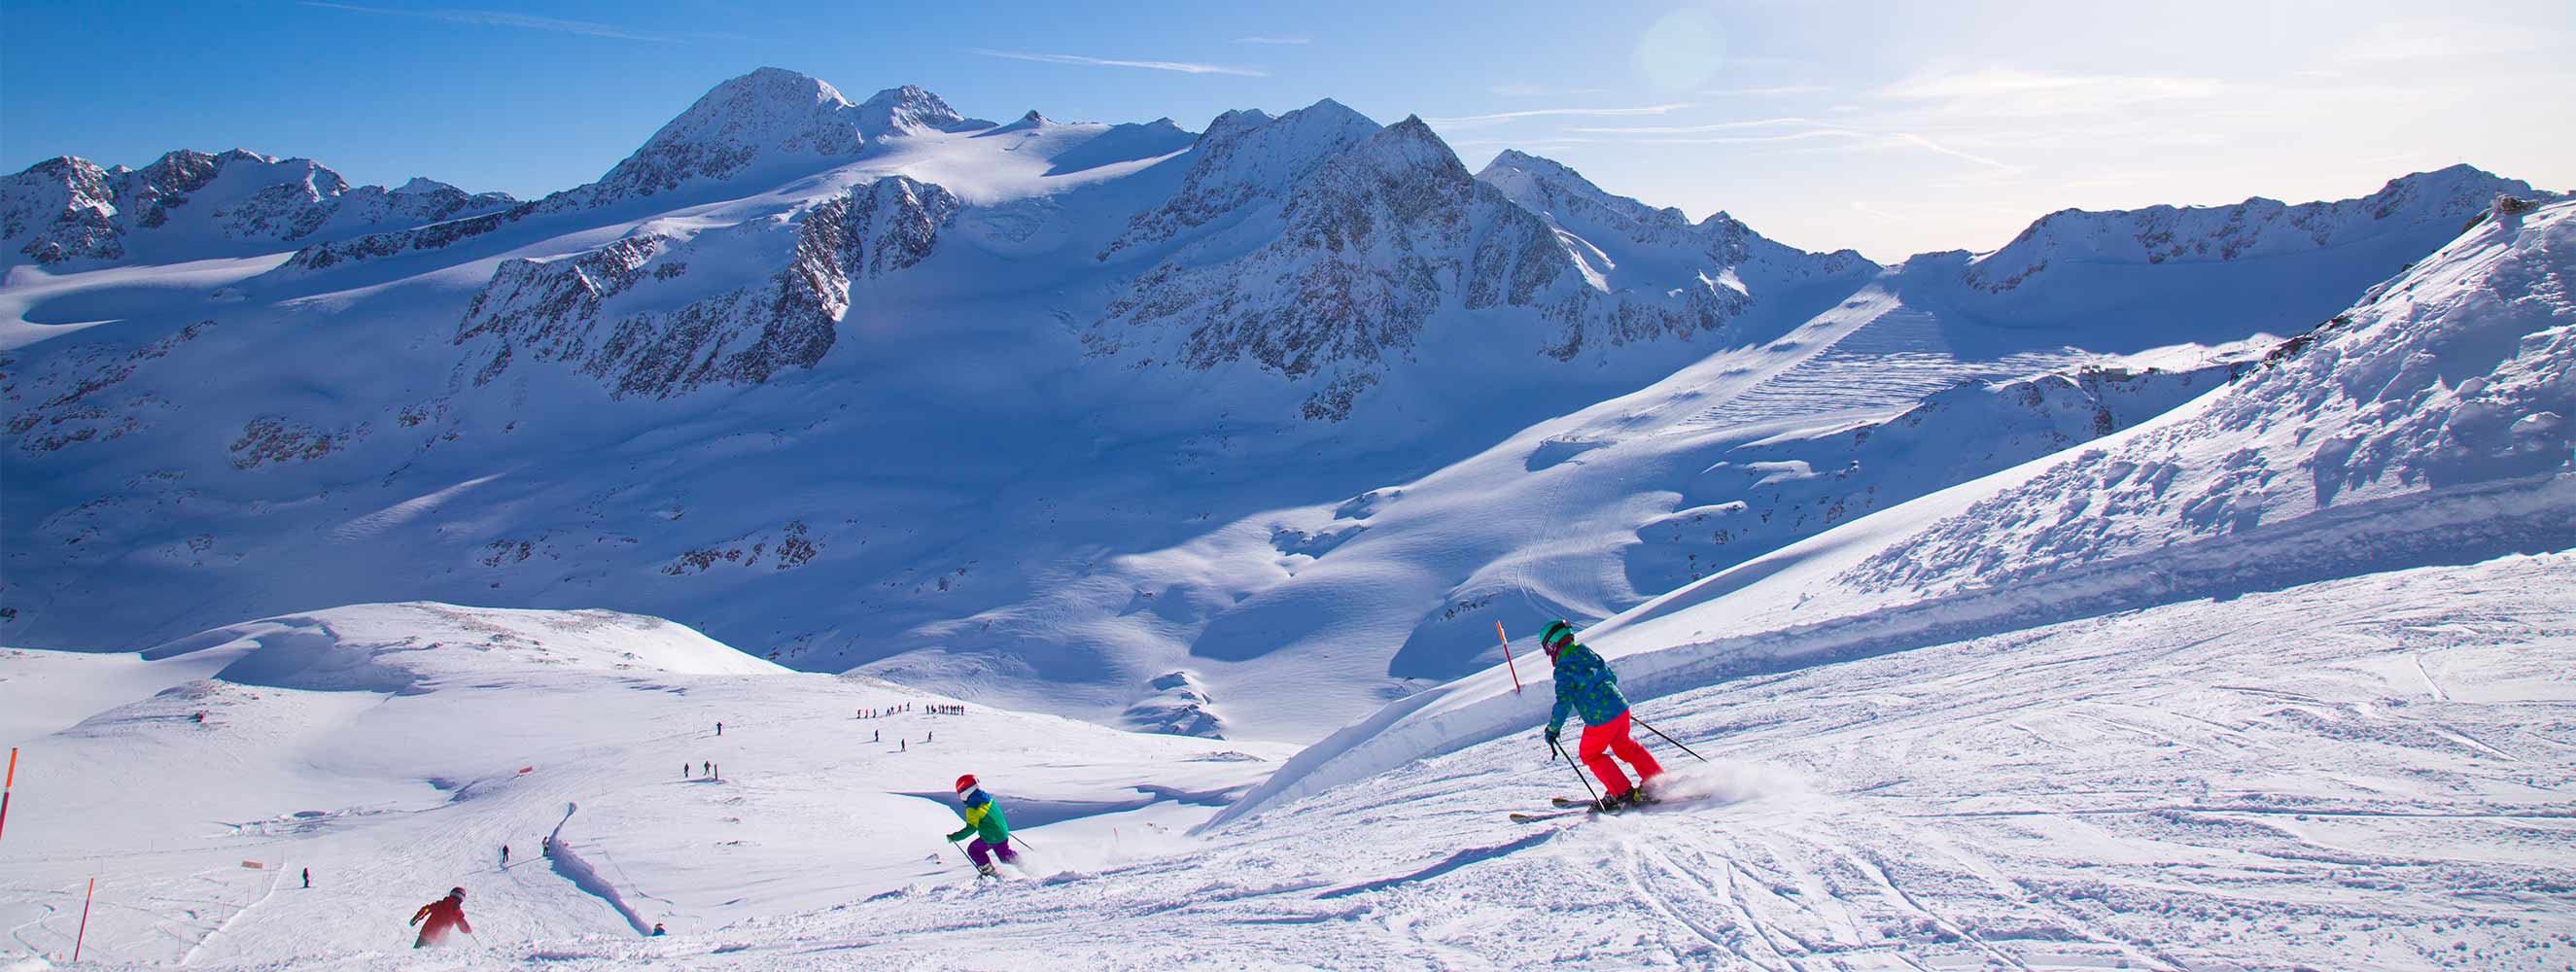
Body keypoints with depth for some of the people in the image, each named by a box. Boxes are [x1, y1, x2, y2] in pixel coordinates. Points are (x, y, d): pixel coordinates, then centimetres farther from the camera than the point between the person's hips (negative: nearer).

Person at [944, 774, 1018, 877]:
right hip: (1004, 833, 7)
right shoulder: (987, 797, 2)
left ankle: (991, 873, 14)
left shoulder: (972, 808, -20)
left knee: (973, 850, 16)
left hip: (990, 839, -7)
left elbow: (971, 829, -22)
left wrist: (954, 837, -16)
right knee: (1005, 855, 29)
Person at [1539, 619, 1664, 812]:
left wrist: (1553, 729, -9)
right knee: (1624, 746, 28)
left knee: (1590, 755, 14)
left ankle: (1623, 794, 12)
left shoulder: (1563, 668, -12)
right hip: (1621, 708, 8)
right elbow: (1612, 677, 20)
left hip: (1600, 719, -7)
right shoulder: (1588, 653, 11)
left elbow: (1564, 702, -18)